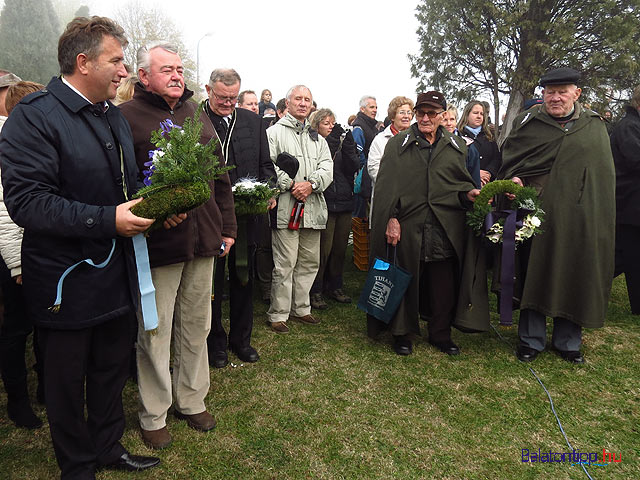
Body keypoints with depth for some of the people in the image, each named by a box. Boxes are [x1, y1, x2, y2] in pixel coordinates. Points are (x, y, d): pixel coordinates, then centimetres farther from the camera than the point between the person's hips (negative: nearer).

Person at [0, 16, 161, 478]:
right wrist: (107, 220, -28)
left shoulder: (114, 116, 12)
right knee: (68, 382, 13)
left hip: (117, 275, 7)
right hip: (66, 280, -7)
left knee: (113, 370, 20)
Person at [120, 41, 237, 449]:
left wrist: (227, 227, 14)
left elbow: (220, 177, 16)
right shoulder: (126, 118, -5)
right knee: (155, 333, 8)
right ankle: (153, 415, 28)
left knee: (197, 326, 16)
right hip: (156, 245, -5)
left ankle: (192, 400, 35)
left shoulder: (198, 116, 14)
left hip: (203, 240, 5)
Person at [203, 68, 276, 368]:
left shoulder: (252, 122, 9)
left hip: (246, 214, 4)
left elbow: (265, 164, 13)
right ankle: (215, 342, 27)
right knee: (212, 281, 9)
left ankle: (241, 339, 31)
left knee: (243, 279, 14)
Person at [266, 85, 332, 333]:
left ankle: (300, 308, 27)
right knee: (285, 264, -5)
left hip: (313, 208, 6)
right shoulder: (275, 132, 4)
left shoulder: (317, 138, 21)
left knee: (309, 262, 12)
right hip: (286, 208, -6)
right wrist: (290, 185, -16)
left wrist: (311, 184, -11)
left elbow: (327, 168, 8)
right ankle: (278, 314, 8)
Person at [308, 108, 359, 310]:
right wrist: (333, 140, -21)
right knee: (324, 248, -7)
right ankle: (315, 291, 5)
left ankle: (335, 287, 24)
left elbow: (352, 167, 2)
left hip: (344, 202, 6)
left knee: (340, 247, 10)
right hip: (324, 203, -5)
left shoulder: (342, 144, 16)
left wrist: (348, 146, -11)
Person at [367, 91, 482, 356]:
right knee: (405, 283, 6)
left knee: (444, 286, 7)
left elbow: (464, 183, 19)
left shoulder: (457, 147, 12)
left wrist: (469, 194, -4)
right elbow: (385, 185, -2)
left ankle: (441, 334, 25)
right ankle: (402, 333, 23)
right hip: (407, 227, -2)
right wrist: (392, 218, -11)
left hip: (445, 231, 2)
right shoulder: (397, 144, 4)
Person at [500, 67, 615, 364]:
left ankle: (567, 340, 26)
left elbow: (604, 173, 13)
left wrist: (602, 219, 6)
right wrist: (512, 179, -14)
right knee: (534, 275, 4)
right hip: (537, 214, -2)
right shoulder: (527, 122, 6)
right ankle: (531, 339, 19)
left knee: (573, 277, 8)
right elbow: (509, 160, 8)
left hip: (579, 219, 2)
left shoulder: (594, 126, 11)